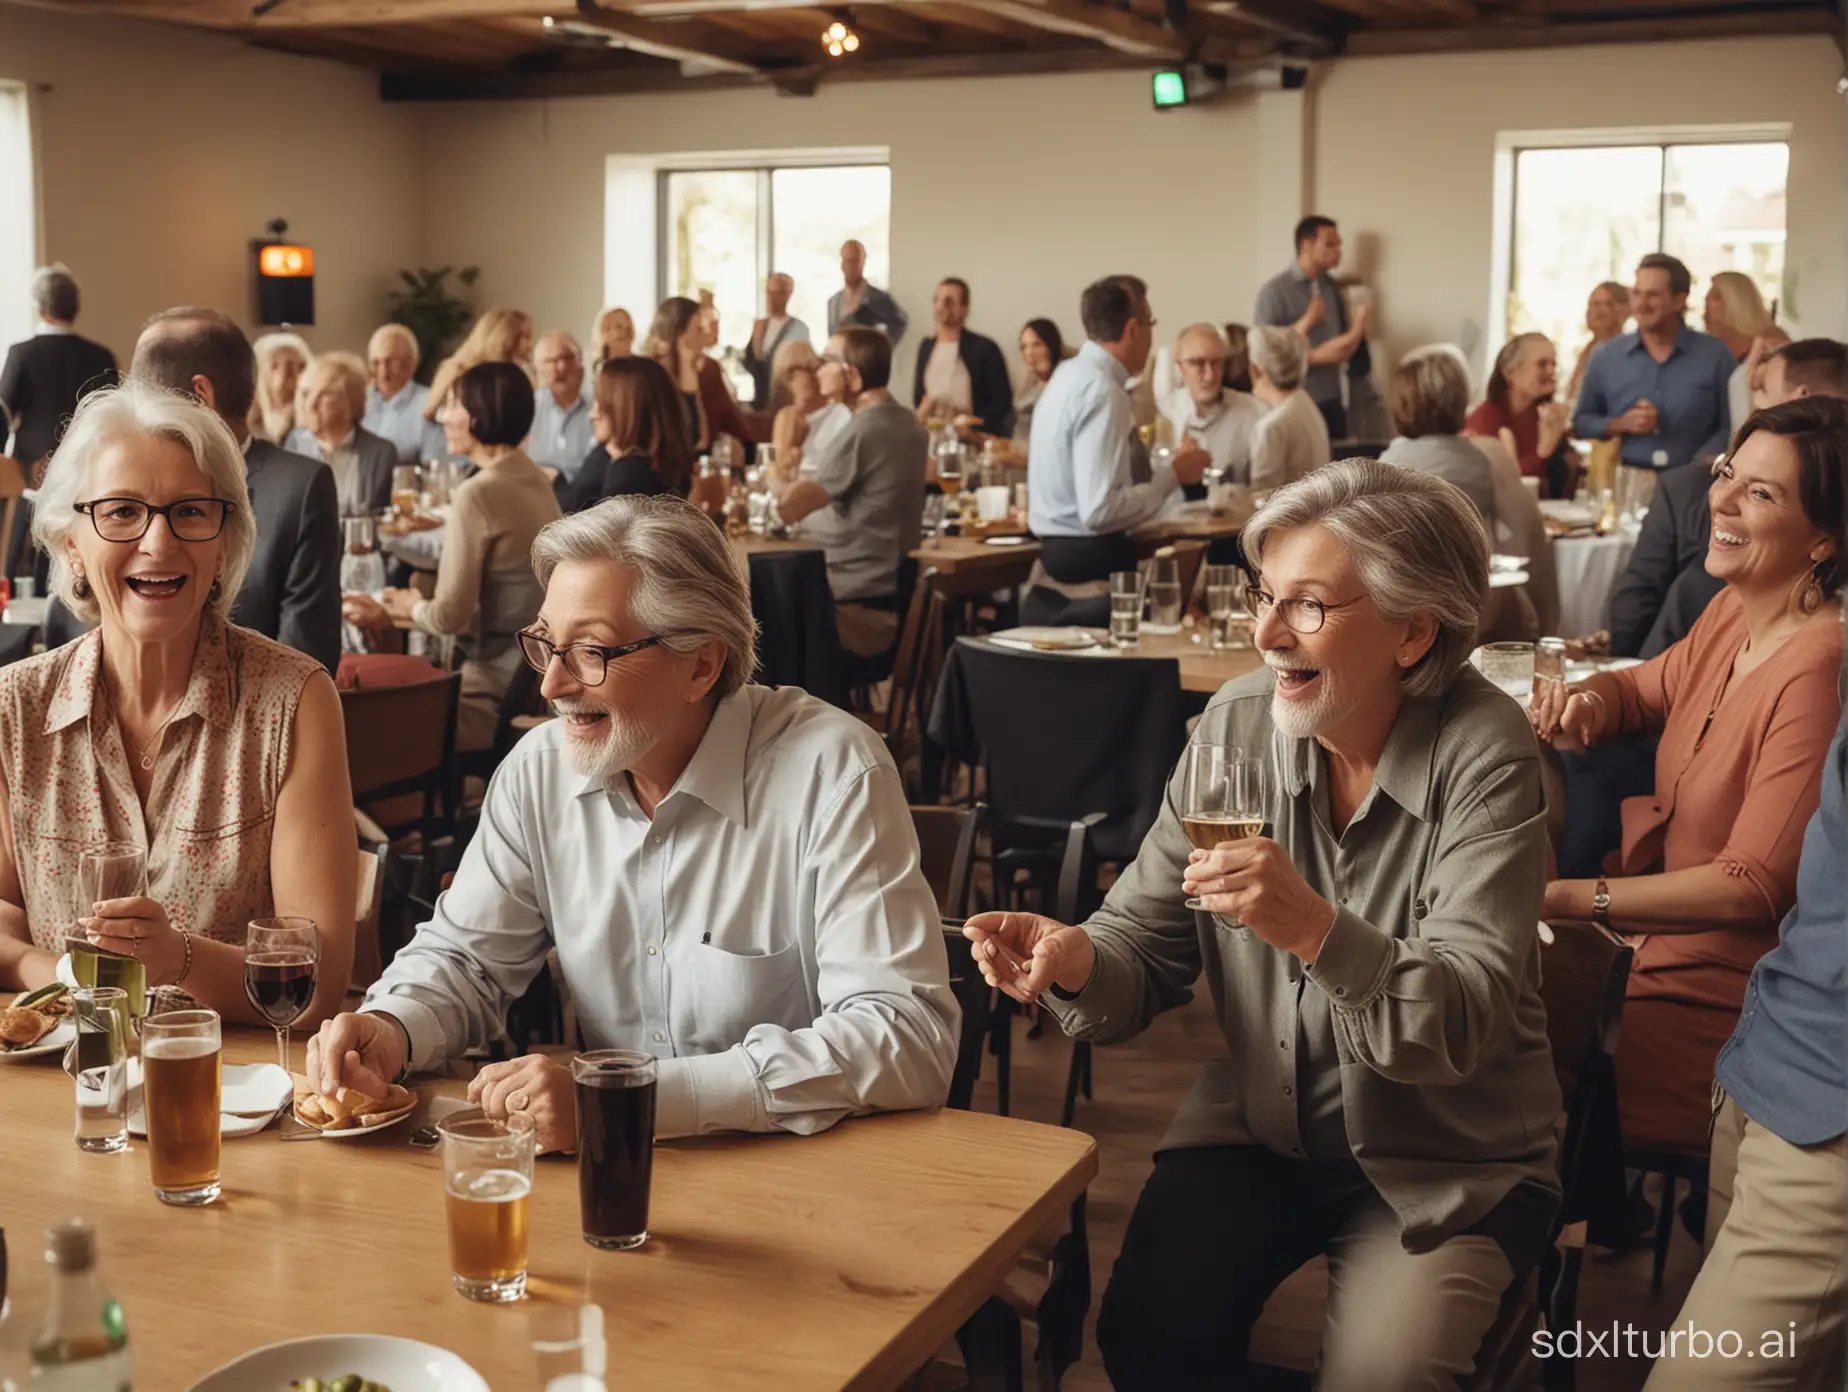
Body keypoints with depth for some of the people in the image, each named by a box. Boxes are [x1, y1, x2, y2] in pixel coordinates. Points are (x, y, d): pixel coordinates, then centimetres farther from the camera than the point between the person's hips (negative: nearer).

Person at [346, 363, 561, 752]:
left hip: (499, 687, -8)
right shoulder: (537, 480, 9)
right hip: (534, 672, 8)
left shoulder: (478, 494, -18)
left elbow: (450, 616, -16)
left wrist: (411, 607, 5)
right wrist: (390, 614, 13)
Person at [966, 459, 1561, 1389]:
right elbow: (1148, 945, -2)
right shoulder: (1235, 724, -6)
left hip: (1448, 1160, -3)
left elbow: (1463, 1021, -25)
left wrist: (1317, 930, -43)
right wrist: (1075, 963, -26)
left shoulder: (1482, 756, -17)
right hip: (1262, 1126, 3)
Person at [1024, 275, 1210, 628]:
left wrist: (1167, 468, 22)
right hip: (1091, 573, -10)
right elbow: (1101, 509, -25)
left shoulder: (1073, 376, 13)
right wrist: (1172, 475, -14)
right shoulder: (1102, 391, -19)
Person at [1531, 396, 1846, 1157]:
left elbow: (1753, 887, -25)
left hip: (1720, 998, -8)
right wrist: (1587, 698, -6)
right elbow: (1649, 688, 19)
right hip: (1650, 940, 8)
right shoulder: (1732, 612, 0)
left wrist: (1565, 897, -24)